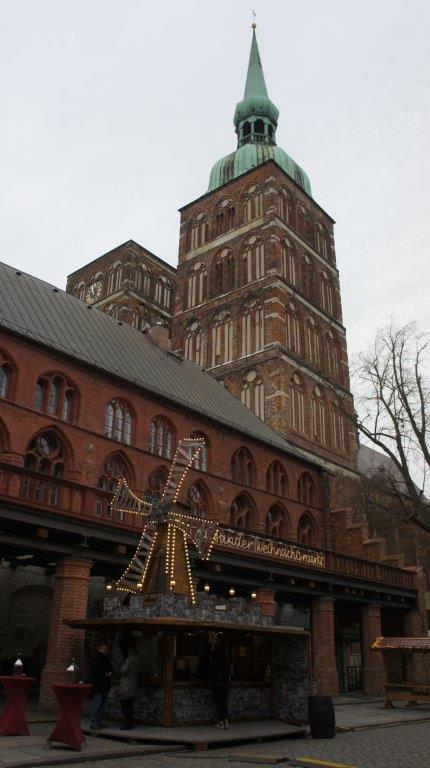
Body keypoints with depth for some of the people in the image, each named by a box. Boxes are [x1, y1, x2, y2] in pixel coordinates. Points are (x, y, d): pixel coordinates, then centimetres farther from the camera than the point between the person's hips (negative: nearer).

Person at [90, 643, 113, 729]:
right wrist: (105, 674, -18)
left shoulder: (105, 658, 15)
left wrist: (110, 672, 2)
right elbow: (94, 671, -20)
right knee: (96, 704, -7)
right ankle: (93, 724, -2)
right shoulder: (96, 658, -12)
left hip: (105, 685, 9)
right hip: (98, 686, -9)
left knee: (102, 704, 13)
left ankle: (98, 722, 21)